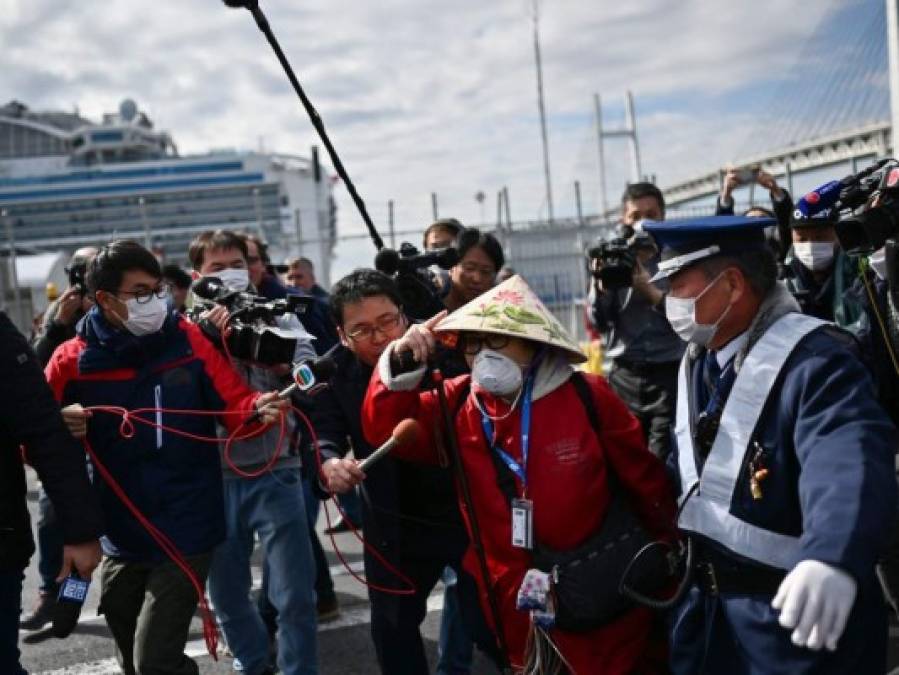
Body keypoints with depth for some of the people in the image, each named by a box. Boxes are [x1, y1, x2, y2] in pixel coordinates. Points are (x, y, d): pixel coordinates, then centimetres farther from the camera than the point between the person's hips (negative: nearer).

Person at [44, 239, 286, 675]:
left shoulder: (187, 339, -6)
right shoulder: (72, 360, -5)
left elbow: (234, 403, -6)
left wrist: (259, 409, -28)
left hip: (185, 532, -3)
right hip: (121, 536, 3)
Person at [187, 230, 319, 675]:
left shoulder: (276, 315, 3)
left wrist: (277, 360, -28)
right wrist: (207, 330, -19)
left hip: (274, 471, -1)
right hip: (216, 476, 2)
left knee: (295, 595, -2)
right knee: (226, 592, 15)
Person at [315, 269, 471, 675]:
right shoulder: (335, 371, -9)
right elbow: (322, 432, -16)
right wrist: (329, 463, -39)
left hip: (468, 511, -2)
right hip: (395, 525, 3)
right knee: (392, 625, 17)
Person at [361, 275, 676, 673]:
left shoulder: (587, 396, -13)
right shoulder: (458, 405, -4)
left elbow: (643, 478, -5)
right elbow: (385, 429, -8)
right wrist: (401, 366, -24)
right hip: (518, 606, 3)